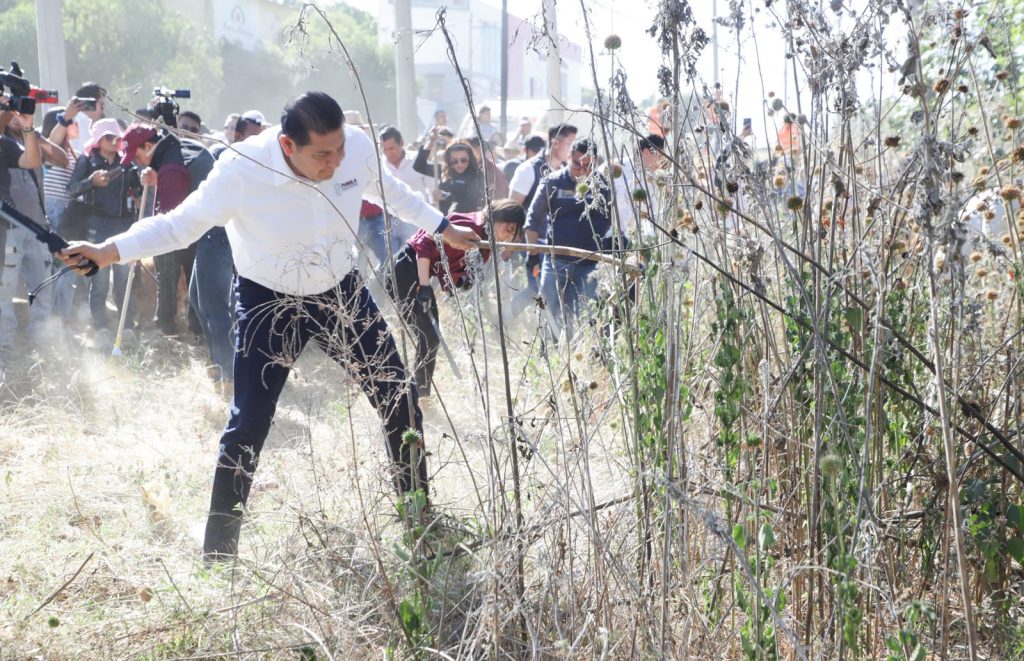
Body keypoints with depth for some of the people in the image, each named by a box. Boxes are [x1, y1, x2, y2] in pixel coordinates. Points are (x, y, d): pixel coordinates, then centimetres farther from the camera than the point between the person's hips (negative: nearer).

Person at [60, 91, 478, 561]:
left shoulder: (358, 147, -18)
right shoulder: (242, 170, -30)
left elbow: (388, 188, 6)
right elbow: (180, 224, -17)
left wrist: (442, 228, 15)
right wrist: (109, 251, -29)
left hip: (342, 292, 4)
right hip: (269, 302, -4)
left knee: (401, 401, 6)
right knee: (248, 424, -9)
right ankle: (218, 552, 7)